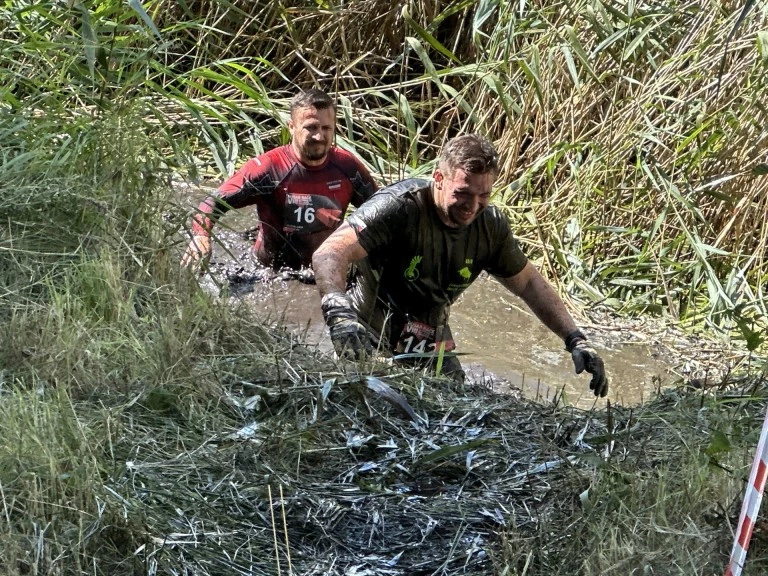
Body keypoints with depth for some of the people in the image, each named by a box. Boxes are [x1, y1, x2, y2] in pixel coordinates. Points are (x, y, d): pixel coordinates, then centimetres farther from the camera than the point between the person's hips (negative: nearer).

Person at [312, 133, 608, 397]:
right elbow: (329, 253, -36)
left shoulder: (491, 225, -7)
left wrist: (575, 340, 2)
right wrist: (338, 312, -54)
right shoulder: (398, 207, -25)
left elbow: (529, 283, 8)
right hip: (369, 340, -5)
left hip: (430, 345, 6)